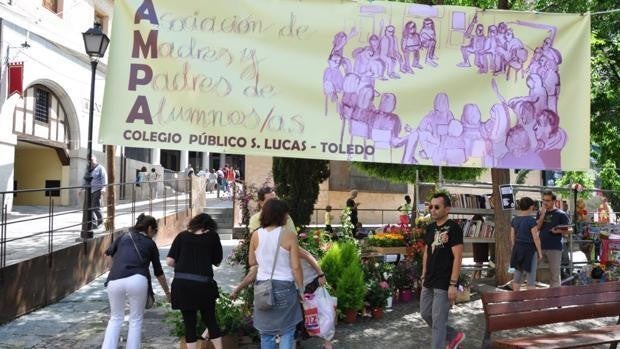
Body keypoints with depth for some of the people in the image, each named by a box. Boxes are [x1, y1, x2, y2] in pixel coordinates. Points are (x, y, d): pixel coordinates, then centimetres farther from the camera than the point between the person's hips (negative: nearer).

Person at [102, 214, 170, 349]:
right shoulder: (150, 244, 19)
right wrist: (167, 292, 35)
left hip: (115, 281, 2)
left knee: (115, 318, 20)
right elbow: (158, 272, 24)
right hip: (137, 281, -2)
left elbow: (109, 252, 32)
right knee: (136, 320, 14)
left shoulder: (124, 236, 22)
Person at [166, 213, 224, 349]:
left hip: (181, 284, 1)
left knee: (189, 323, 10)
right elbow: (217, 262, 13)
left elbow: (169, 261, 5)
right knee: (210, 320, 14)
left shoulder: (182, 236, 11)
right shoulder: (213, 236, 9)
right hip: (203, 283, -1)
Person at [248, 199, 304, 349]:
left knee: (266, 332, 15)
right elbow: (296, 267, -11)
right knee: (287, 331, 10)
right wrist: (301, 289, 1)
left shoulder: (256, 235, -1)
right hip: (284, 287, -3)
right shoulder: (289, 236, -12)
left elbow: (252, 262, 9)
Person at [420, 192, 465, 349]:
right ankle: (455, 336, 34)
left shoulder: (453, 228, -13)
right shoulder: (430, 228, 9)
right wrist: (424, 276, 15)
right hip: (429, 283, 8)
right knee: (425, 313, 17)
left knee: (438, 321, -3)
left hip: (444, 284, -8)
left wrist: (453, 284, -19)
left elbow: (457, 258, -16)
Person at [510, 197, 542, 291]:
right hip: (529, 249, -6)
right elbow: (536, 238, -16)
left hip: (518, 249, 6)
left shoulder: (514, 220, 3)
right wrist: (540, 252, -7)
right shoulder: (531, 220, -16)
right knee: (531, 277, 3)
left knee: (517, 276, 15)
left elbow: (512, 237, 7)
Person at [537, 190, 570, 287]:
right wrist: (543, 214, -8)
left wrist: (557, 231, -20)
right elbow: (537, 227, 1)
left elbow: (567, 230, -1)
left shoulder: (561, 214, -2)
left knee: (555, 275, 1)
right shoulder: (540, 213, 12)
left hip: (555, 248, -4)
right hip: (541, 247, 4)